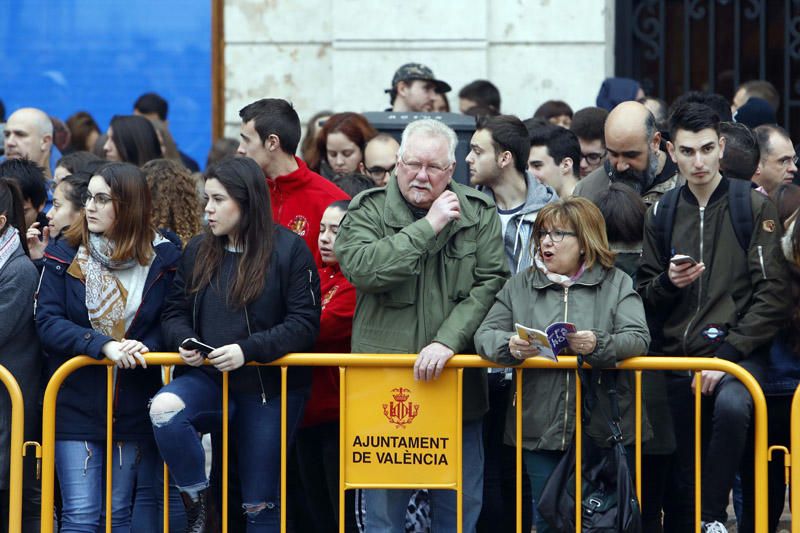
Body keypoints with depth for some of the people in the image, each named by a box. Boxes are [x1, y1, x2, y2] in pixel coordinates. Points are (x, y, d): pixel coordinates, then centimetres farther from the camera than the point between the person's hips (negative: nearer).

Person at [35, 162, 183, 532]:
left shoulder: (163, 259, -1)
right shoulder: (65, 255, -1)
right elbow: (47, 322, -8)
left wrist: (144, 347, -19)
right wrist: (103, 345, -22)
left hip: (135, 409, 1)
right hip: (76, 403, -1)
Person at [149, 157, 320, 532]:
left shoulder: (289, 250, -7)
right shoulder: (197, 251, 8)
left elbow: (304, 324, -11)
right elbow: (175, 312, 13)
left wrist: (248, 350, -23)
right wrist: (184, 342, -10)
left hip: (269, 388, -3)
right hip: (208, 378, 3)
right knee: (164, 409, -31)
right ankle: (196, 502, -12)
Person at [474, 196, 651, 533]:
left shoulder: (617, 284, 5)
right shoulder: (520, 286, 13)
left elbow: (637, 339, -7)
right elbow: (484, 336, 7)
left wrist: (598, 346, -28)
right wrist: (510, 346, -16)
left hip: (602, 430, -2)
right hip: (541, 429, 2)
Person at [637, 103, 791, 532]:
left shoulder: (753, 207, 1)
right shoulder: (662, 214, 12)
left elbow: (772, 295, -5)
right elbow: (645, 298, 17)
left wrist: (726, 354, -13)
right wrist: (667, 283, -6)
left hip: (736, 351, -4)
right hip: (676, 357, 4)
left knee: (731, 406, -36)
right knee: (679, 482, 0)